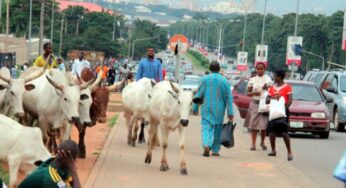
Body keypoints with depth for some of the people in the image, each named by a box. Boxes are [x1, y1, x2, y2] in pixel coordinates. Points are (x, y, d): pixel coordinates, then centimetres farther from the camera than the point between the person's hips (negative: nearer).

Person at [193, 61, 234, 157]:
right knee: (218, 129, 13)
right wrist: (230, 112, 1)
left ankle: (206, 145, -29)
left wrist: (195, 107, 7)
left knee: (206, 127, -4)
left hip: (206, 109, -1)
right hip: (219, 109, 1)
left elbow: (199, 94, -1)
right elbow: (229, 97, -1)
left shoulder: (205, 79, -3)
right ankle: (215, 150, 20)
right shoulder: (224, 81, 0)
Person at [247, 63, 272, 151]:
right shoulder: (252, 80, 7)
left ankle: (262, 143, 11)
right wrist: (253, 93, -12)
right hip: (255, 103, 0)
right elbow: (248, 93, 8)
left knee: (264, 124, -5)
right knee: (254, 124, -3)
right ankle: (253, 144, 1)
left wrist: (266, 88, -12)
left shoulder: (268, 79, 7)